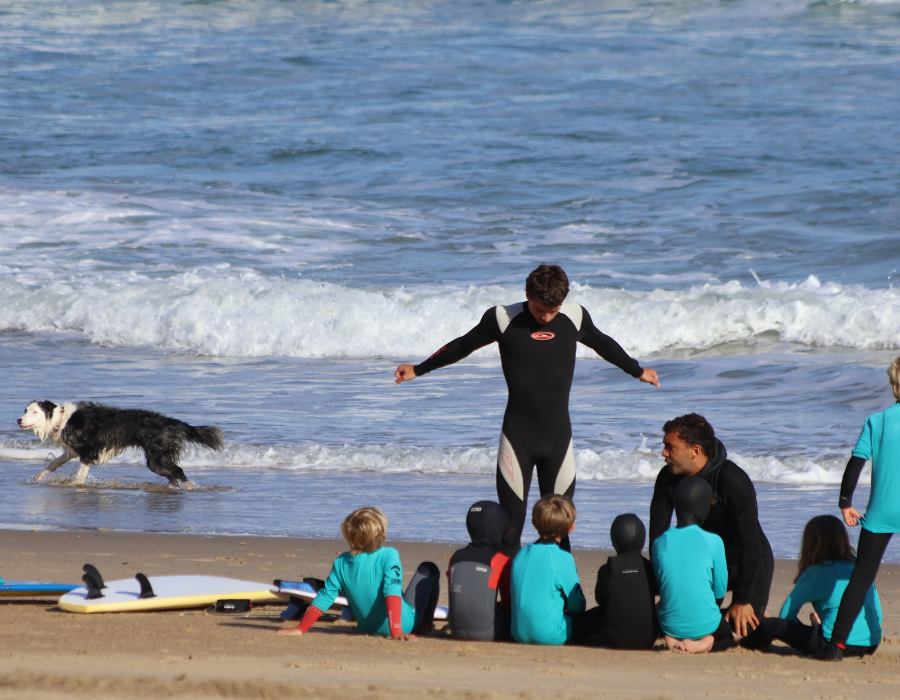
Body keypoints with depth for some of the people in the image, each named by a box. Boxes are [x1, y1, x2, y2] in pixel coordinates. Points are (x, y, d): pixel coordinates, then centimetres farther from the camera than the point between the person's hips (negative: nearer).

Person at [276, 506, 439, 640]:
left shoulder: (341, 563, -10)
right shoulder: (389, 556, -23)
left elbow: (324, 598, -10)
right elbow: (392, 593, -32)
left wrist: (300, 629, -5)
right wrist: (396, 631, -35)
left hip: (368, 627, 5)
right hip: (404, 625, -5)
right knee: (429, 569, 13)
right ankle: (424, 624, 16)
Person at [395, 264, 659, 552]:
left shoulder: (575, 317, -1)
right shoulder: (503, 319, -7)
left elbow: (603, 344, 20)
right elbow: (462, 346, 9)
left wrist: (637, 371, 35)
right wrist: (418, 369, 18)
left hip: (559, 436, 2)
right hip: (517, 437, -2)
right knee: (510, 526, -6)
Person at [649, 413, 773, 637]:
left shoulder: (733, 481, -29)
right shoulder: (668, 478, -14)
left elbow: (750, 541, -26)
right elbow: (657, 535, -9)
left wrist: (742, 601, -25)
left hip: (750, 562, -5)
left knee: (744, 627, -19)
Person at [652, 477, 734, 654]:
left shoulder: (660, 543, -2)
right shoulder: (713, 542, -10)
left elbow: (660, 585, 9)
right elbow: (720, 591, -2)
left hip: (671, 625, 3)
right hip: (705, 624, -3)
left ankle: (674, 640, 4)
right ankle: (706, 642, -4)